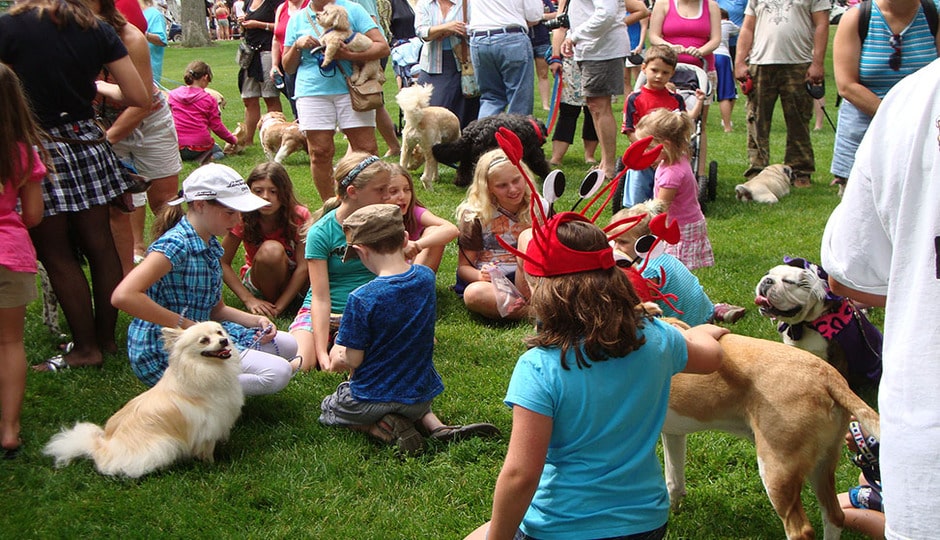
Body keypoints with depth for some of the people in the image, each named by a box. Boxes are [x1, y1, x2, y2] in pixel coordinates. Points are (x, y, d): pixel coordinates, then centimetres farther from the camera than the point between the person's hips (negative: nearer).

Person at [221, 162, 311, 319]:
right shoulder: (244, 219, -16)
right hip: (258, 281, -1)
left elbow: (303, 265, -20)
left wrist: (279, 306, -27)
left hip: (294, 283, 1)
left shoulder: (300, 216, -17)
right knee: (270, 249, -33)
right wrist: (248, 299, -24)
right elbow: (223, 263, -14)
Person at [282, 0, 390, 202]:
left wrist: (349, 55, -17)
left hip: (351, 89, -2)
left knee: (366, 148, -7)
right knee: (320, 152, -1)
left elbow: (383, 47, -4)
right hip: (312, 92, 2)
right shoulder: (297, 20, 13)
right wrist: (297, 46, -3)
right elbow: (288, 67, 17)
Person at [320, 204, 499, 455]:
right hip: (421, 394, 5)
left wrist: (338, 358, 5)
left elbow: (353, 360, -19)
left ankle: (381, 428, -1)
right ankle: (437, 427, 9)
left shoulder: (362, 299, -26)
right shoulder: (426, 277, -8)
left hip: (371, 400, -5)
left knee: (328, 409, 26)